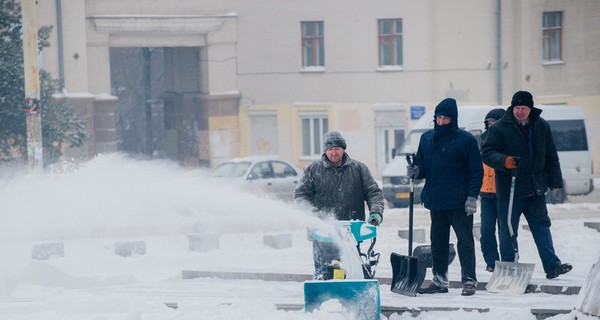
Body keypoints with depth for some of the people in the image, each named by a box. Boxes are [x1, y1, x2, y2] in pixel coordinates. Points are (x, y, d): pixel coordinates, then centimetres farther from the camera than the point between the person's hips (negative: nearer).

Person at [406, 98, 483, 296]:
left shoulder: (465, 140, -6)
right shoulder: (427, 138, 10)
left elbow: (476, 171, -6)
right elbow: (422, 166, 18)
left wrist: (472, 196, -13)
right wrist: (416, 172, -6)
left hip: (459, 201, -6)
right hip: (435, 200, 6)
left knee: (465, 239, -1)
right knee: (438, 241, 10)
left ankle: (469, 281, 2)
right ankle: (439, 280, 17)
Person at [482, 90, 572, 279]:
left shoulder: (541, 126, 7)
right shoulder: (500, 128, -5)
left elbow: (551, 155, 14)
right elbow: (487, 153, -10)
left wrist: (555, 180, 12)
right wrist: (504, 161, -29)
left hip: (535, 189, 3)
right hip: (509, 190, -3)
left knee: (541, 226, 2)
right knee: (508, 230, 2)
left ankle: (552, 266, 0)